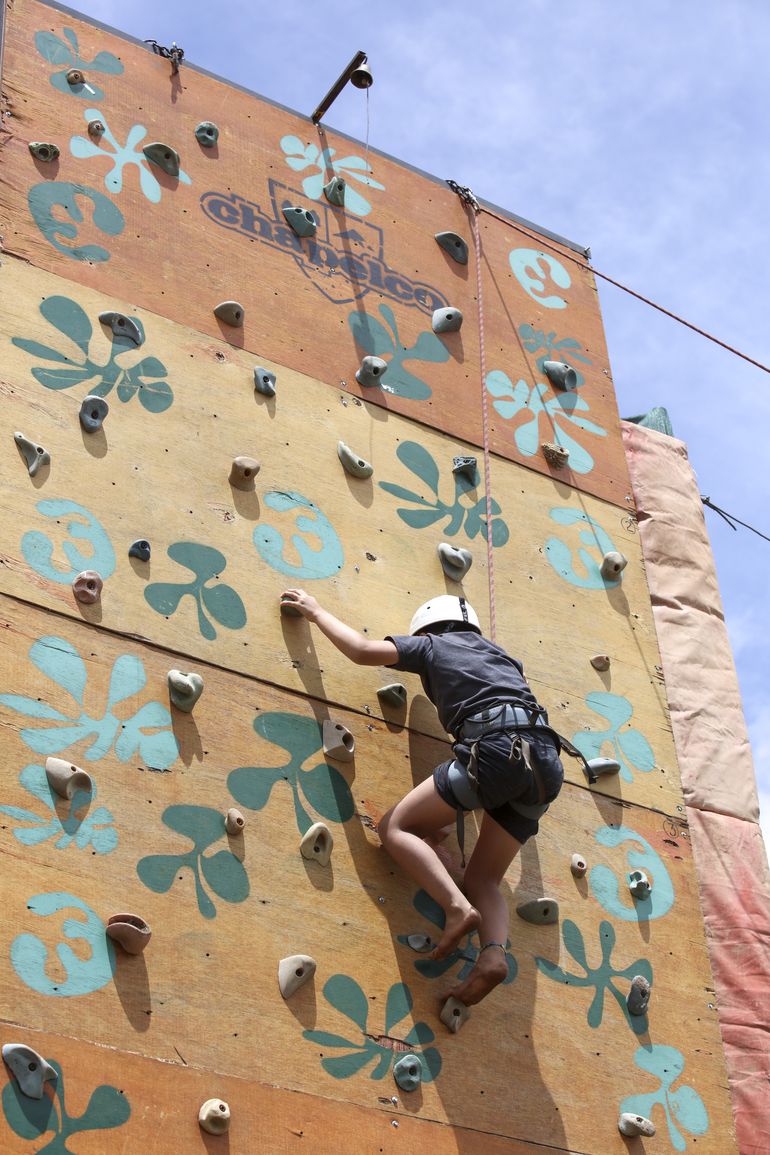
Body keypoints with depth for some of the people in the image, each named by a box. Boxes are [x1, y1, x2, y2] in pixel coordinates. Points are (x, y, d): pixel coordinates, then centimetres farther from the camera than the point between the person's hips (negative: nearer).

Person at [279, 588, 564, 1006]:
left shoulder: (432, 644, 18)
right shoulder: (499, 653, 34)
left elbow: (362, 650, 9)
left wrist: (317, 612, 25)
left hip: (496, 749, -6)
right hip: (546, 761, 6)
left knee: (396, 827, 6)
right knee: (482, 880, 14)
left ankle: (457, 907, -17)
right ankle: (493, 952, -17)